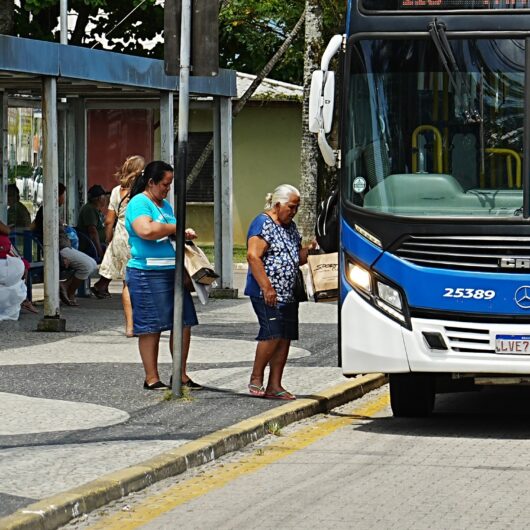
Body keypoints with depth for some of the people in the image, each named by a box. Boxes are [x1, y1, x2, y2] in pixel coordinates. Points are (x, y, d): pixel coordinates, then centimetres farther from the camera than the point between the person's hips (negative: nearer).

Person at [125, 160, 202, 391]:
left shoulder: (165, 205, 20)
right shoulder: (139, 203, -8)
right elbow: (147, 230, -25)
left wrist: (185, 234, 9)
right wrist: (175, 229, -13)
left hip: (172, 272, 9)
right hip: (148, 274, -9)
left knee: (183, 324, 6)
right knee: (151, 327, -2)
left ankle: (181, 374, 16)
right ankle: (151, 378, 4)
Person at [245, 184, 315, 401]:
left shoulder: (290, 227, 19)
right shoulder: (263, 224, -9)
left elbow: (297, 259, 26)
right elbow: (253, 256, -17)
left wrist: (309, 249, 4)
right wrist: (267, 288, -22)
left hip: (288, 293, 9)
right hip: (267, 293, -9)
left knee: (285, 338, 3)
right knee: (273, 335, -15)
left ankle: (274, 386, 6)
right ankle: (256, 379, -1)